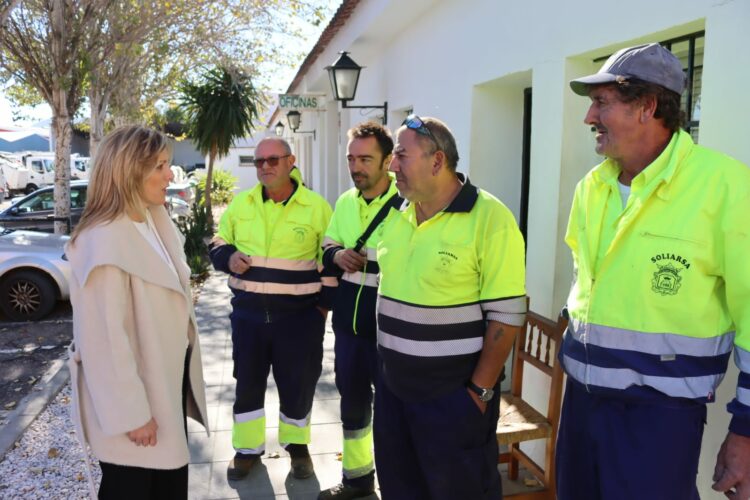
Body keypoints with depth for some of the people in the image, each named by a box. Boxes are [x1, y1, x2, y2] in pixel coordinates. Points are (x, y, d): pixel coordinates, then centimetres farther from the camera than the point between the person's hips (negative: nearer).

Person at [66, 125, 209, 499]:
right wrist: (130, 412, -20)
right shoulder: (104, 240, -24)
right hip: (135, 391, -8)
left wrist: (184, 374, 13)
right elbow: (105, 336, -25)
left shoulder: (154, 222, 4)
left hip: (169, 380, 8)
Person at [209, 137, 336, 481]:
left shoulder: (316, 206, -5)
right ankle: (248, 448, 34)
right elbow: (218, 244, 15)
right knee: (247, 384, 14)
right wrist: (228, 257, -8)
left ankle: (297, 445, 34)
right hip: (248, 314, 3)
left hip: (299, 316, -2)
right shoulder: (239, 204, 3)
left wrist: (324, 304, -4)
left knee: (297, 386, 10)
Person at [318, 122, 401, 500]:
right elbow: (325, 247, 17)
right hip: (347, 323, 7)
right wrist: (336, 254, -5)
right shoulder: (344, 202, 9)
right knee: (352, 401, 20)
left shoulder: (406, 204, -14)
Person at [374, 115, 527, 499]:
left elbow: (506, 315, -17)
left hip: (453, 394, -7)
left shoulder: (489, 218, -16)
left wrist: (480, 391, -16)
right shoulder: (398, 217, 6)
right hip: (393, 388, 7)